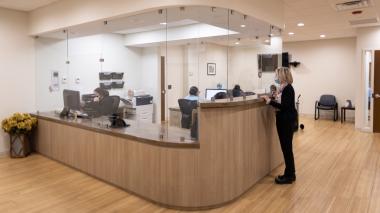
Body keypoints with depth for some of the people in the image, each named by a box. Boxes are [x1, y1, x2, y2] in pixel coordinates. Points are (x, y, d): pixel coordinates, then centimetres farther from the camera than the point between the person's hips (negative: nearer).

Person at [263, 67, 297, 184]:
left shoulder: (288, 88, -16)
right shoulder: (284, 88, 10)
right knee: (286, 147, 14)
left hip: (287, 120, -9)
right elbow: (282, 104, 9)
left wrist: (270, 101, -24)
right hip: (283, 120, 9)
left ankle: (289, 176, 11)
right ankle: (290, 173, 26)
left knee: (287, 147, -1)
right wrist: (271, 100, 7)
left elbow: (284, 106, -23)